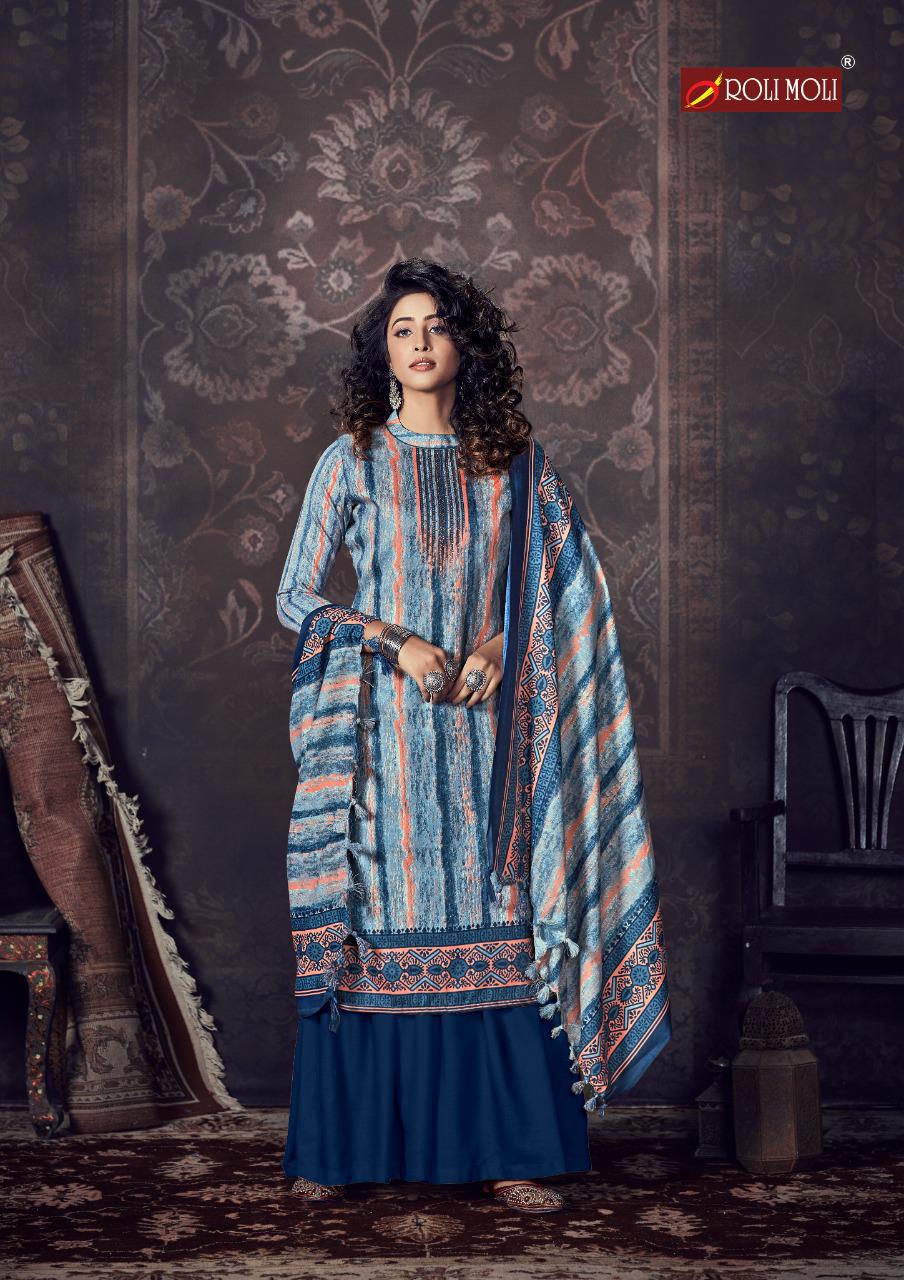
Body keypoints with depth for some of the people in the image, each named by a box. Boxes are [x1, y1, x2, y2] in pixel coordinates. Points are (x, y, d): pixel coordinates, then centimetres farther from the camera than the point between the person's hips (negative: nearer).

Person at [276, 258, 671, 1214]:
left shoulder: (515, 462, 7)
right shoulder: (352, 461, 3)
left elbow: (572, 594, 9)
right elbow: (295, 600, 1)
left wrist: (501, 642, -8)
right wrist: (399, 642, -11)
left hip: (483, 728, 1)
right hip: (383, 727, -1)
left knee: (495, 921, 1)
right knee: (373, 923, 0)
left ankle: (505, 1148, 9)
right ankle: (337, 1146, 11)